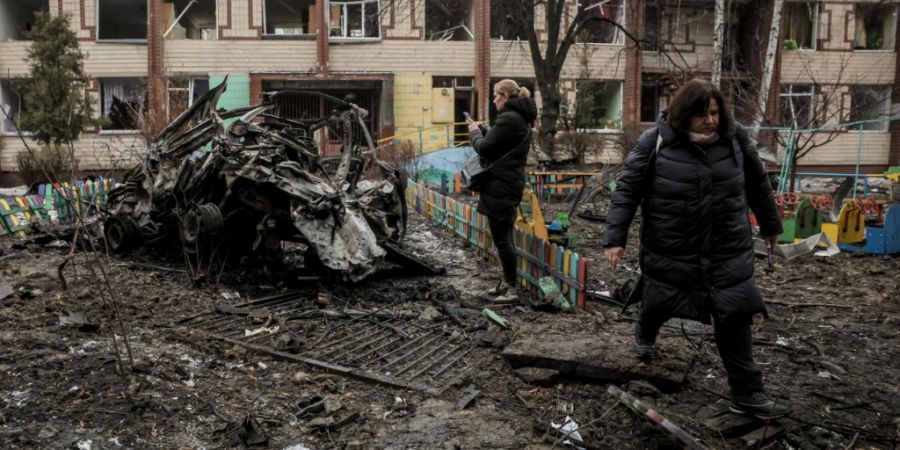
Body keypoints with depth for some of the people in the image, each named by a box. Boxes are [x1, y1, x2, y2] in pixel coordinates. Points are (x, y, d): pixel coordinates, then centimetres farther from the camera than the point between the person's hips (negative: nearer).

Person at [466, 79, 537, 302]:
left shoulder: (508, 119, -17)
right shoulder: (521, 118, 16)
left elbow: (484, 148, -15)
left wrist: (474, 132, 3)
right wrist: (481, 129, 11)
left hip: (500, 187, -11)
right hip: (510, 184, 11)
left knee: (501, 238, -5)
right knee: (505, 237, 17)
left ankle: (511, 289, -1)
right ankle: (507, 281, 25)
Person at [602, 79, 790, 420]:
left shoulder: (735, 138, -2)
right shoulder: (655, 143, -13)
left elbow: (758, 184, 11)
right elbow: (627, 190, -10)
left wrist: (770, 224, 20)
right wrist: (615, 237, -16)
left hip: (728, 250, 2)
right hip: (670, 251, -2)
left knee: (735, 317, -1)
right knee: (658, 304, 19)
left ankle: (747, 393, 9)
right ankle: (644, 336, 54)